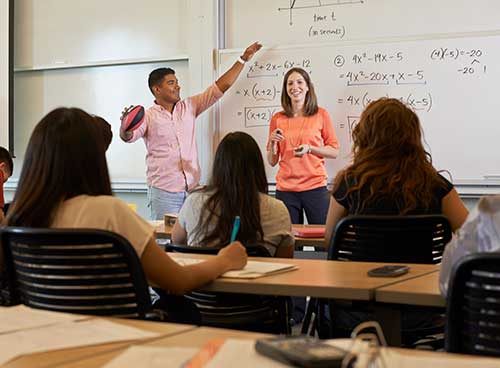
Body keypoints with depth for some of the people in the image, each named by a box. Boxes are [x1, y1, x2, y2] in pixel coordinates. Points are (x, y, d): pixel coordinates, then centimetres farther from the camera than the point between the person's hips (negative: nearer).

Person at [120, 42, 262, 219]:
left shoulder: (189, 107, 11)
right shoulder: (149, 116, -2)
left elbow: (220, 87, 12)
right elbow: (128, 136, -17)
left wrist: (243, 59, 10)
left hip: (192, 188, 4)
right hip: (164, 191, -4)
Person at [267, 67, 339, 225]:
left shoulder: (321, 115, 3)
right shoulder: (278, 118, 7)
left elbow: (334, 151, 4)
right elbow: (272, 161, 12)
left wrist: (309, 148, -10)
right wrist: (272, 141, -6)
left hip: (315, 187, -1)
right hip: (285, 189, 1)